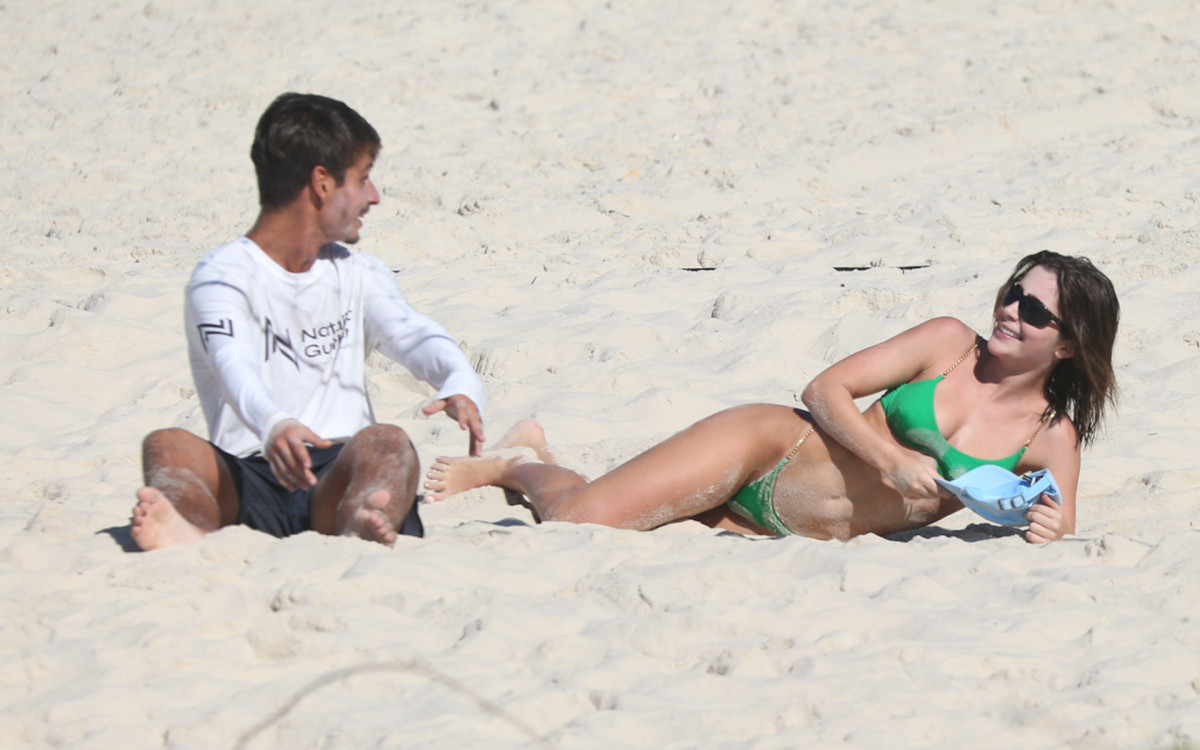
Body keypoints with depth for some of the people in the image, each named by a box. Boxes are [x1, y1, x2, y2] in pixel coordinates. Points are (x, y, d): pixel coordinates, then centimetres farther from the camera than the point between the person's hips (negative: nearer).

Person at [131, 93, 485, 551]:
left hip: (340, 474, 2)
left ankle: (362, 529, -64)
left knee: (386, 442, -30)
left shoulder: (361, 276, 23)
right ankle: (188, 527, -65)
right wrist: (271, 423, -42)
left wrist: (461, 385, -23)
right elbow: (235, 365, -17)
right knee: (168, 446, -29)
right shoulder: (222, 277, 4)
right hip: (250, 478, -2)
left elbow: (413, 335, 2)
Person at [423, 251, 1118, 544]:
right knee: (580, 518, -15)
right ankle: (521, 463, 21)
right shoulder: (949, 344, -6)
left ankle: (533, 463, 24)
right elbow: (825, 388, -7)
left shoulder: (1052, 437, -3)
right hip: (766, 447, -2)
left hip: (802, 540, 2)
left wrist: (1051, 523, -29)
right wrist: (889, 460, -23)